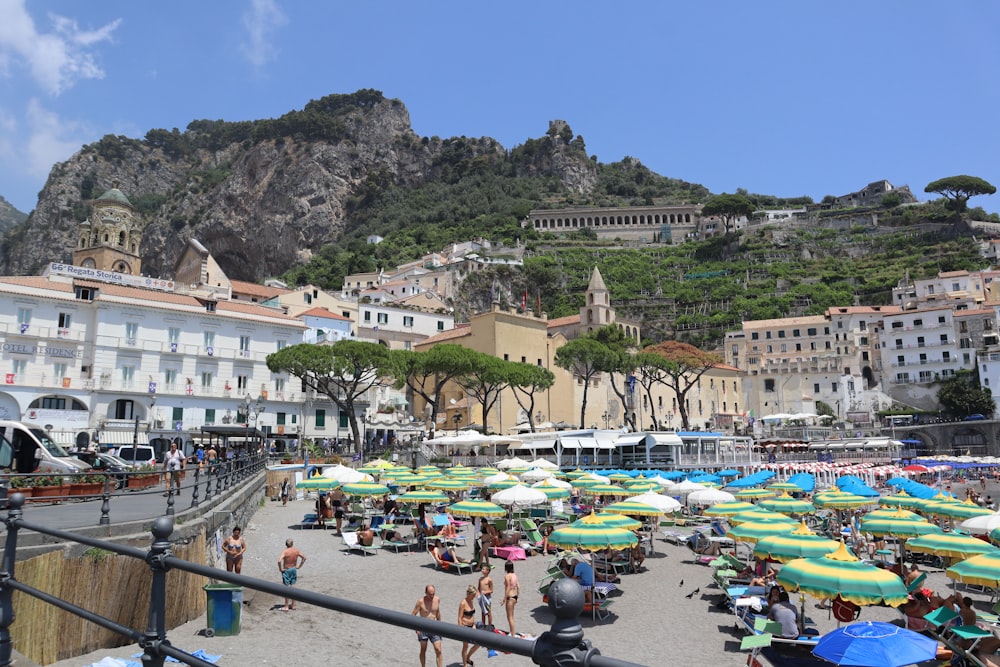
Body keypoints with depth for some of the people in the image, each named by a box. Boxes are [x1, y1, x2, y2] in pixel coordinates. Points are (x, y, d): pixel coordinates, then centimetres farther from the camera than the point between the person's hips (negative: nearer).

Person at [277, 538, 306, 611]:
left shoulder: (285, 552, -19)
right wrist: (299, 566, 10)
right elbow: (304, 557, 6)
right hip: (294, 570, 5)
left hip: (286, 570, -5)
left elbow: (279, 561, -32)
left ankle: (286, 607, 8)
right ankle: (293, 605, 22)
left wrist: (280, 569, -17)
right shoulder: (296, 551, -3)